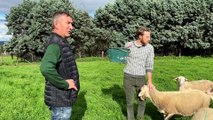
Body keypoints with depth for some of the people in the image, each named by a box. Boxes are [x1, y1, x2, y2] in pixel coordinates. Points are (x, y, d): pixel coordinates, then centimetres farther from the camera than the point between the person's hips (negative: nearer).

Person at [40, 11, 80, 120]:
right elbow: (46, 68, -39)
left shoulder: (61, 42, 11)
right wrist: (65, 84, -26)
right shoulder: (55, 43, -21)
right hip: (60, 99, -10)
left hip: (64, 97, 10)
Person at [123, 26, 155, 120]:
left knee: (142, 102, 10)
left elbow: (149, 66, -3)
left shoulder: (150, 48, -4)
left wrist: (150, 82, -9)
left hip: (141, 78, 1)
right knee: (130, 102, 9)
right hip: (128, 78, -1)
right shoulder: (128, 45, -5)